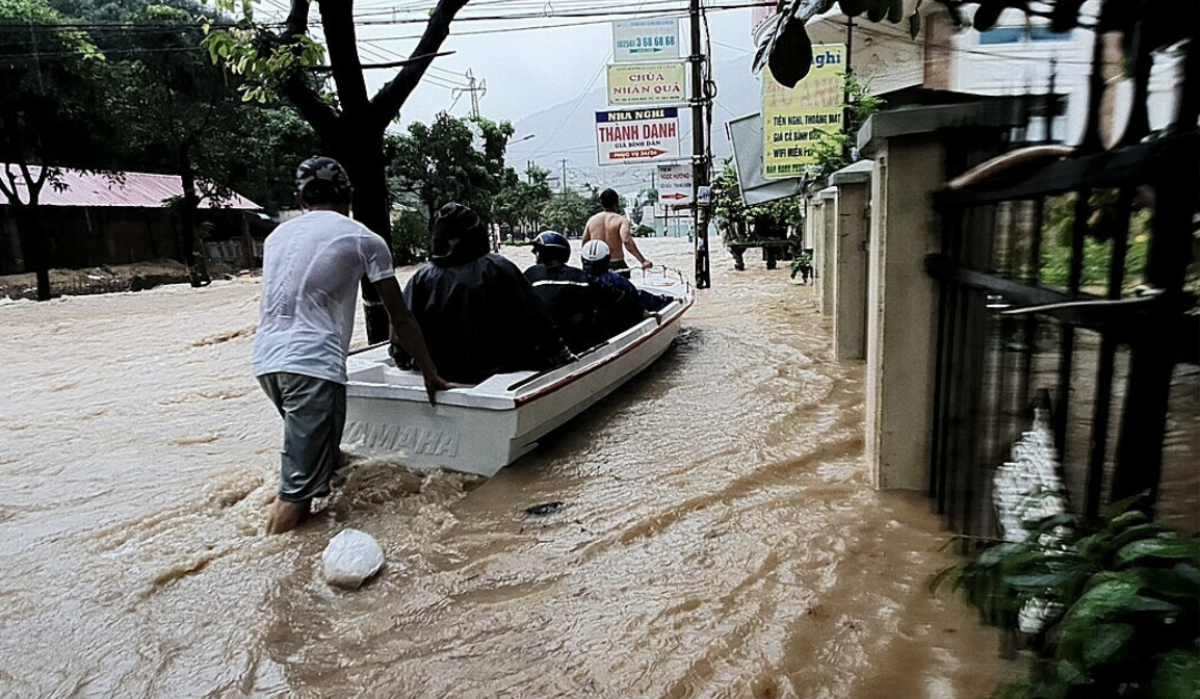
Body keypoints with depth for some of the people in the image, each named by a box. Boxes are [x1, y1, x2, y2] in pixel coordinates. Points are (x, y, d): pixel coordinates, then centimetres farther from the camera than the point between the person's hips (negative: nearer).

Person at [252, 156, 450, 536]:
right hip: (311, 362, -7)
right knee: (299, 489, -4)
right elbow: (400, 318, 5)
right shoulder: (363, 239, 3)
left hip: (265, 358, 7)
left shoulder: (278, 235, 19)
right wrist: (430, 373, 14)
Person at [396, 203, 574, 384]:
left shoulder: (421, 278, -4)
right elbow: (534, 317, -6)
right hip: (497, 369, -3)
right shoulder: (498, 268, -8)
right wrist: (559, 350, 3)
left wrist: (402, 358, 18)